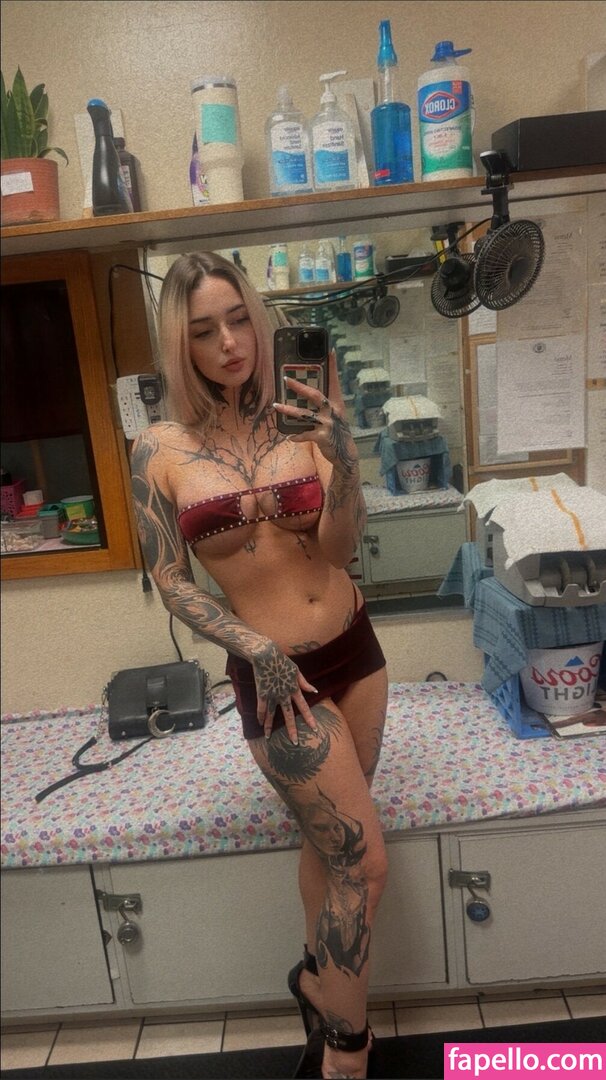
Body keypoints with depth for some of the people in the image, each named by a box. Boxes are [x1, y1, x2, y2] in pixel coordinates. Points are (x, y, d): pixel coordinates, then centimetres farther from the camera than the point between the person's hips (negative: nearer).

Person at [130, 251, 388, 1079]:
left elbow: (340, 548, -8)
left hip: (356, 649, 4)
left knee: (328, 839, 19)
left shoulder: (300, 420, -3)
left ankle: (319, 979, 48)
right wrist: (255, 649, -14)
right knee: (364, 861, 3)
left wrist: (342, 456, -22)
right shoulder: (160, 449, -8)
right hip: (276, 676, -3)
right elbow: (171, 581, -5)